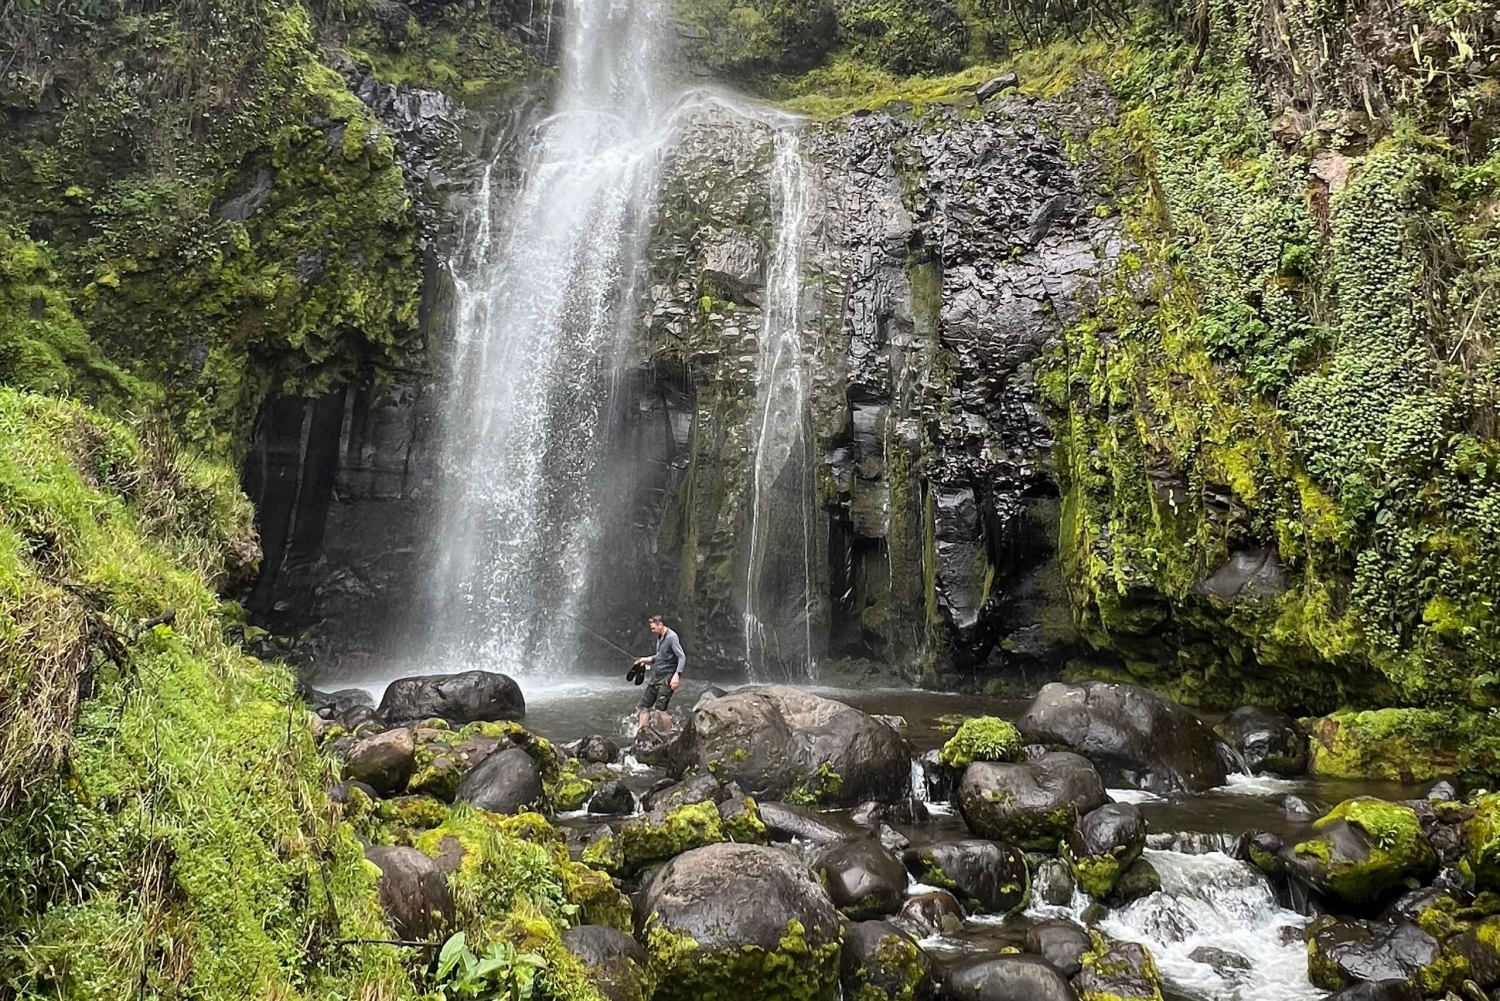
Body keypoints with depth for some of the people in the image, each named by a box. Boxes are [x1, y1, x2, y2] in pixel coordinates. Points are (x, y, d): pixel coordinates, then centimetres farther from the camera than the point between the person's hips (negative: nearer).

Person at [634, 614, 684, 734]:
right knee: (644, 705, 7)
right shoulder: (659, 637, 11)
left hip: (667, 678, -9)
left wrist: (677, 675, -30)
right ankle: (640, 732, 13)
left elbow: (682, 657, -21)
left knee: (660, 709, -14)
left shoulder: (672, 637, -16)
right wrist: (647, 659, 14)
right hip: (655, 676, 9)